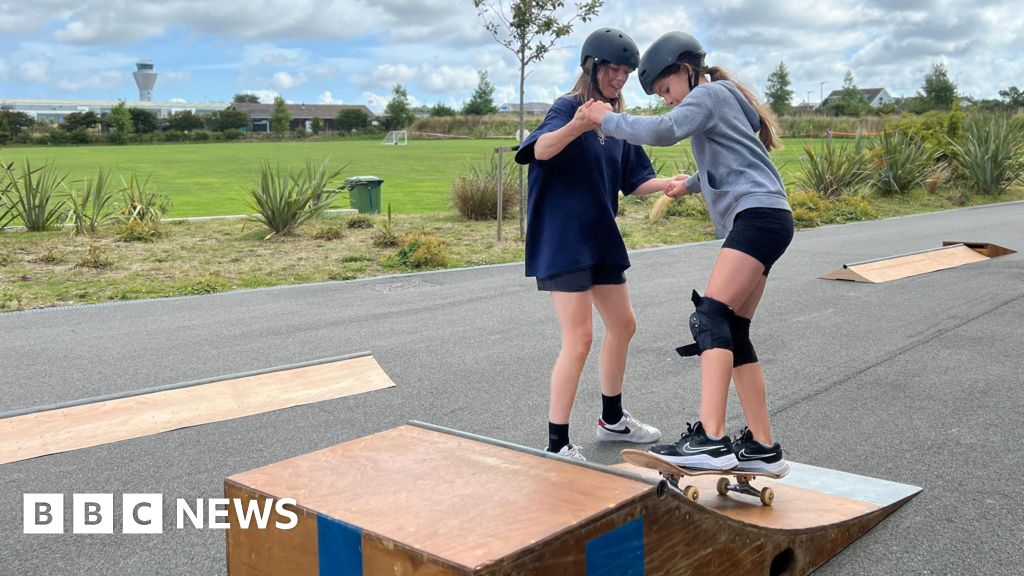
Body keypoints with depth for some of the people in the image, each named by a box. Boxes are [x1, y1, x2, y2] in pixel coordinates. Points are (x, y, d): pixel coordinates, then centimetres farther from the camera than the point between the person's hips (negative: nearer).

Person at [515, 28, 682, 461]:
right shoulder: (567, 107, -12)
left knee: (622, 326, 16)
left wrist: (669, 184, -7)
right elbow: (541, 149, -33)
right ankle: (556, 444, 0)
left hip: (601, 237, 9)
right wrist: (575, 126, -53)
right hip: (563, 241, -8)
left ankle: (612, 419, 34)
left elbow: (634, 181, 13)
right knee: (579, 339, -11)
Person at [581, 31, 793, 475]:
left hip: (760, 215, -10)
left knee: (710, 317, -22)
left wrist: (607, 119, -9)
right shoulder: (719, 100, 28)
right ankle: (762, 447, 7)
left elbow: (664, 131, -20)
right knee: (732, 332, 5)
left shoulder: (708, 94, -1)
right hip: (759, 221, 10)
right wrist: (690, 184, 41)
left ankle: (710, 439, -31)